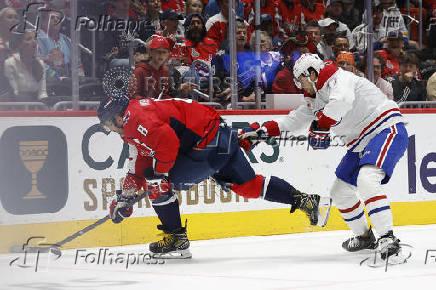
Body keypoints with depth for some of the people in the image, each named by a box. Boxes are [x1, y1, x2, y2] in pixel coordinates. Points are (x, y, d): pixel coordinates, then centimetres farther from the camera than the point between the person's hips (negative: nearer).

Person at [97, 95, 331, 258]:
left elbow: (167, 139, -28)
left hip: (209, 146, -11)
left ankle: (176, 239, 2)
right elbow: (139, 165, 28)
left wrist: (159, 174, -17)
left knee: (158, 183, -5)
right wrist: (124, 197, 22)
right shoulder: (132, 129, 23)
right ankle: (307, 201, 13)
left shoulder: (136, 116, -12)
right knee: (248, 184, 16)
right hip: (223, 139, 11)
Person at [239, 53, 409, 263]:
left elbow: (342, 101, -36)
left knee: (366, 180, -31)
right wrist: (262, 132, 18)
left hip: (387, 129, -11)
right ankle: (364, 237, 32)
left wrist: (321, 126, -33)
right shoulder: (316, 98, 17)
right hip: (360, 144, 11)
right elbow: (297, 119, 24)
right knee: (340, 191, 13)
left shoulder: (338, 79, -14)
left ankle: (388, 241, -36)